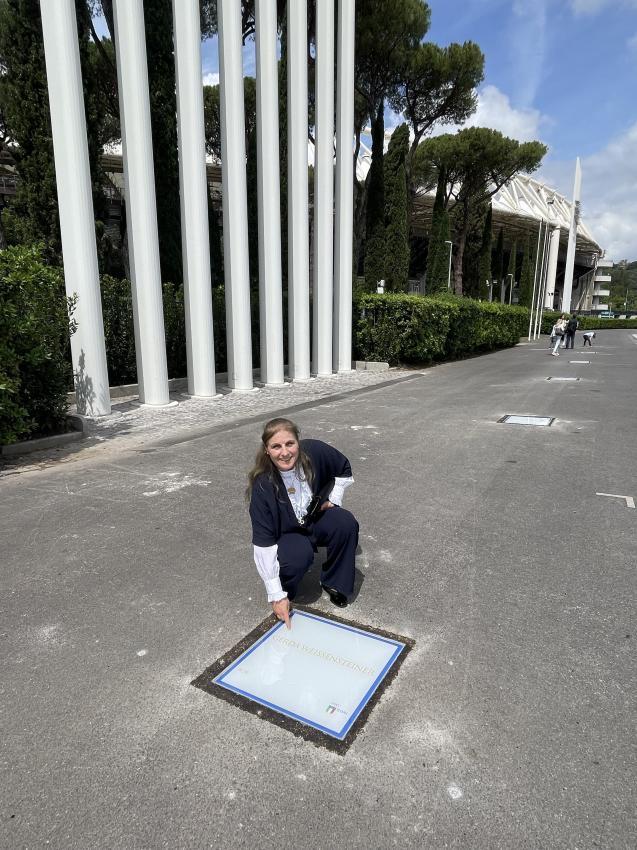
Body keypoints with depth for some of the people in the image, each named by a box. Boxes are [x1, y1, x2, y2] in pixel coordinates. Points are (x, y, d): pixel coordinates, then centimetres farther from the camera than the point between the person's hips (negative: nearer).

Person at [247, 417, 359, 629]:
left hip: (318, 519, 3)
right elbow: (264, 543, -28)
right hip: (287, 534, -3)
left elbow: (344, 469, 0)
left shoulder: (315, 451, -24)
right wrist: (277, 595, -28)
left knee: (345, 522, -26)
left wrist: (334, 500, -4)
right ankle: (286, 589, 2)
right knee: (299, 555, -33)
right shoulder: (263, 486, -30)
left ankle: (334, 583, -4)